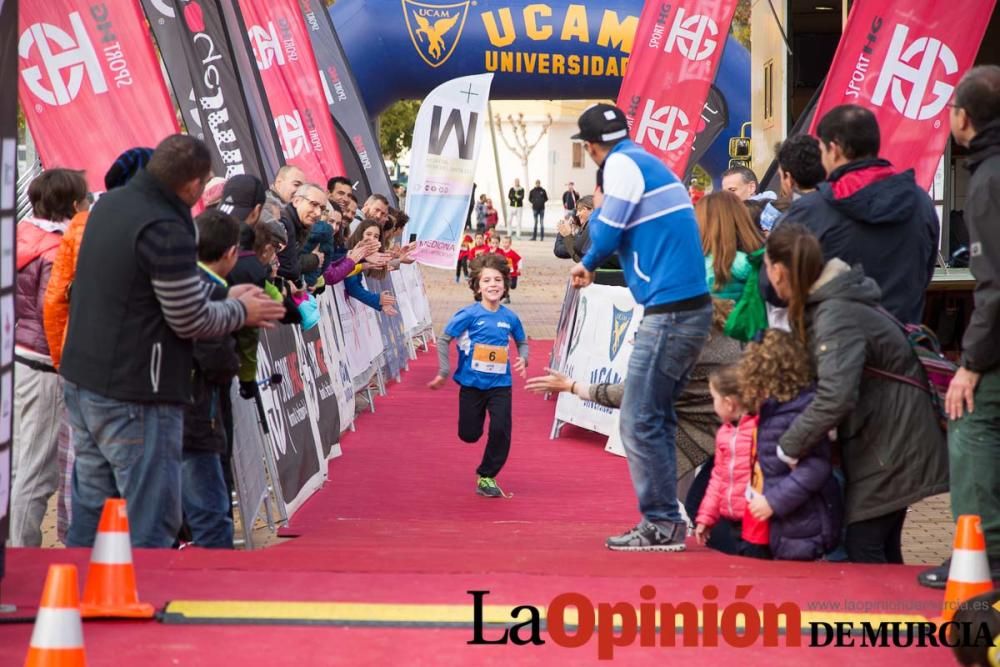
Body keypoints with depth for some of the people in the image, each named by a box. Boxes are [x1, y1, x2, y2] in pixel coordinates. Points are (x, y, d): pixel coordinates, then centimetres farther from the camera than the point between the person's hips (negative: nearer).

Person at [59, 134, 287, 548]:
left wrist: (226, 298, 10)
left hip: (82, 379, 9)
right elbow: (191, 322, -14)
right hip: (135, 397, -9)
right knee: (151, 524, -4)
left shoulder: (109, 204, 8)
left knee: (90, 513, 15)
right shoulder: (166, 231, -21)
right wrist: (241, 311, 4)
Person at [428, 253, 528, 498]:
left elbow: (522, 342, 17)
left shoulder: (510, 317, -2)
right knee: (469, 434, 6)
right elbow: (443, 339, -6)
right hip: (472, 383, -1)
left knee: (501, 431, -10)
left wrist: (523, 358, -4)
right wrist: (443, 372, -9)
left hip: (500, 384, 2)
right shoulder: (470, 315, -12)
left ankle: (487, 476, 7)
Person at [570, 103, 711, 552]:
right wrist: (590, 265, 23)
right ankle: (664, 522, 16)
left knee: (639, 421, -6)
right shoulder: (647, 162, 19)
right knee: (656, 417, 14)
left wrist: (597, 211, 10)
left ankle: (661, 525, -5)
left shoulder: (623, 164, -8)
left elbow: (605, 236, -8)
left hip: (669, 313, -9)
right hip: (692, 309, 9)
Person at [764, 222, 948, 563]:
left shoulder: (835, 317, -23)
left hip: (892, 443, -10)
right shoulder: (816, 307, 9)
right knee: (883, 548, 13)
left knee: (862, 546, -7)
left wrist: (785, 451, -24)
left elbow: (835, 398, -32)